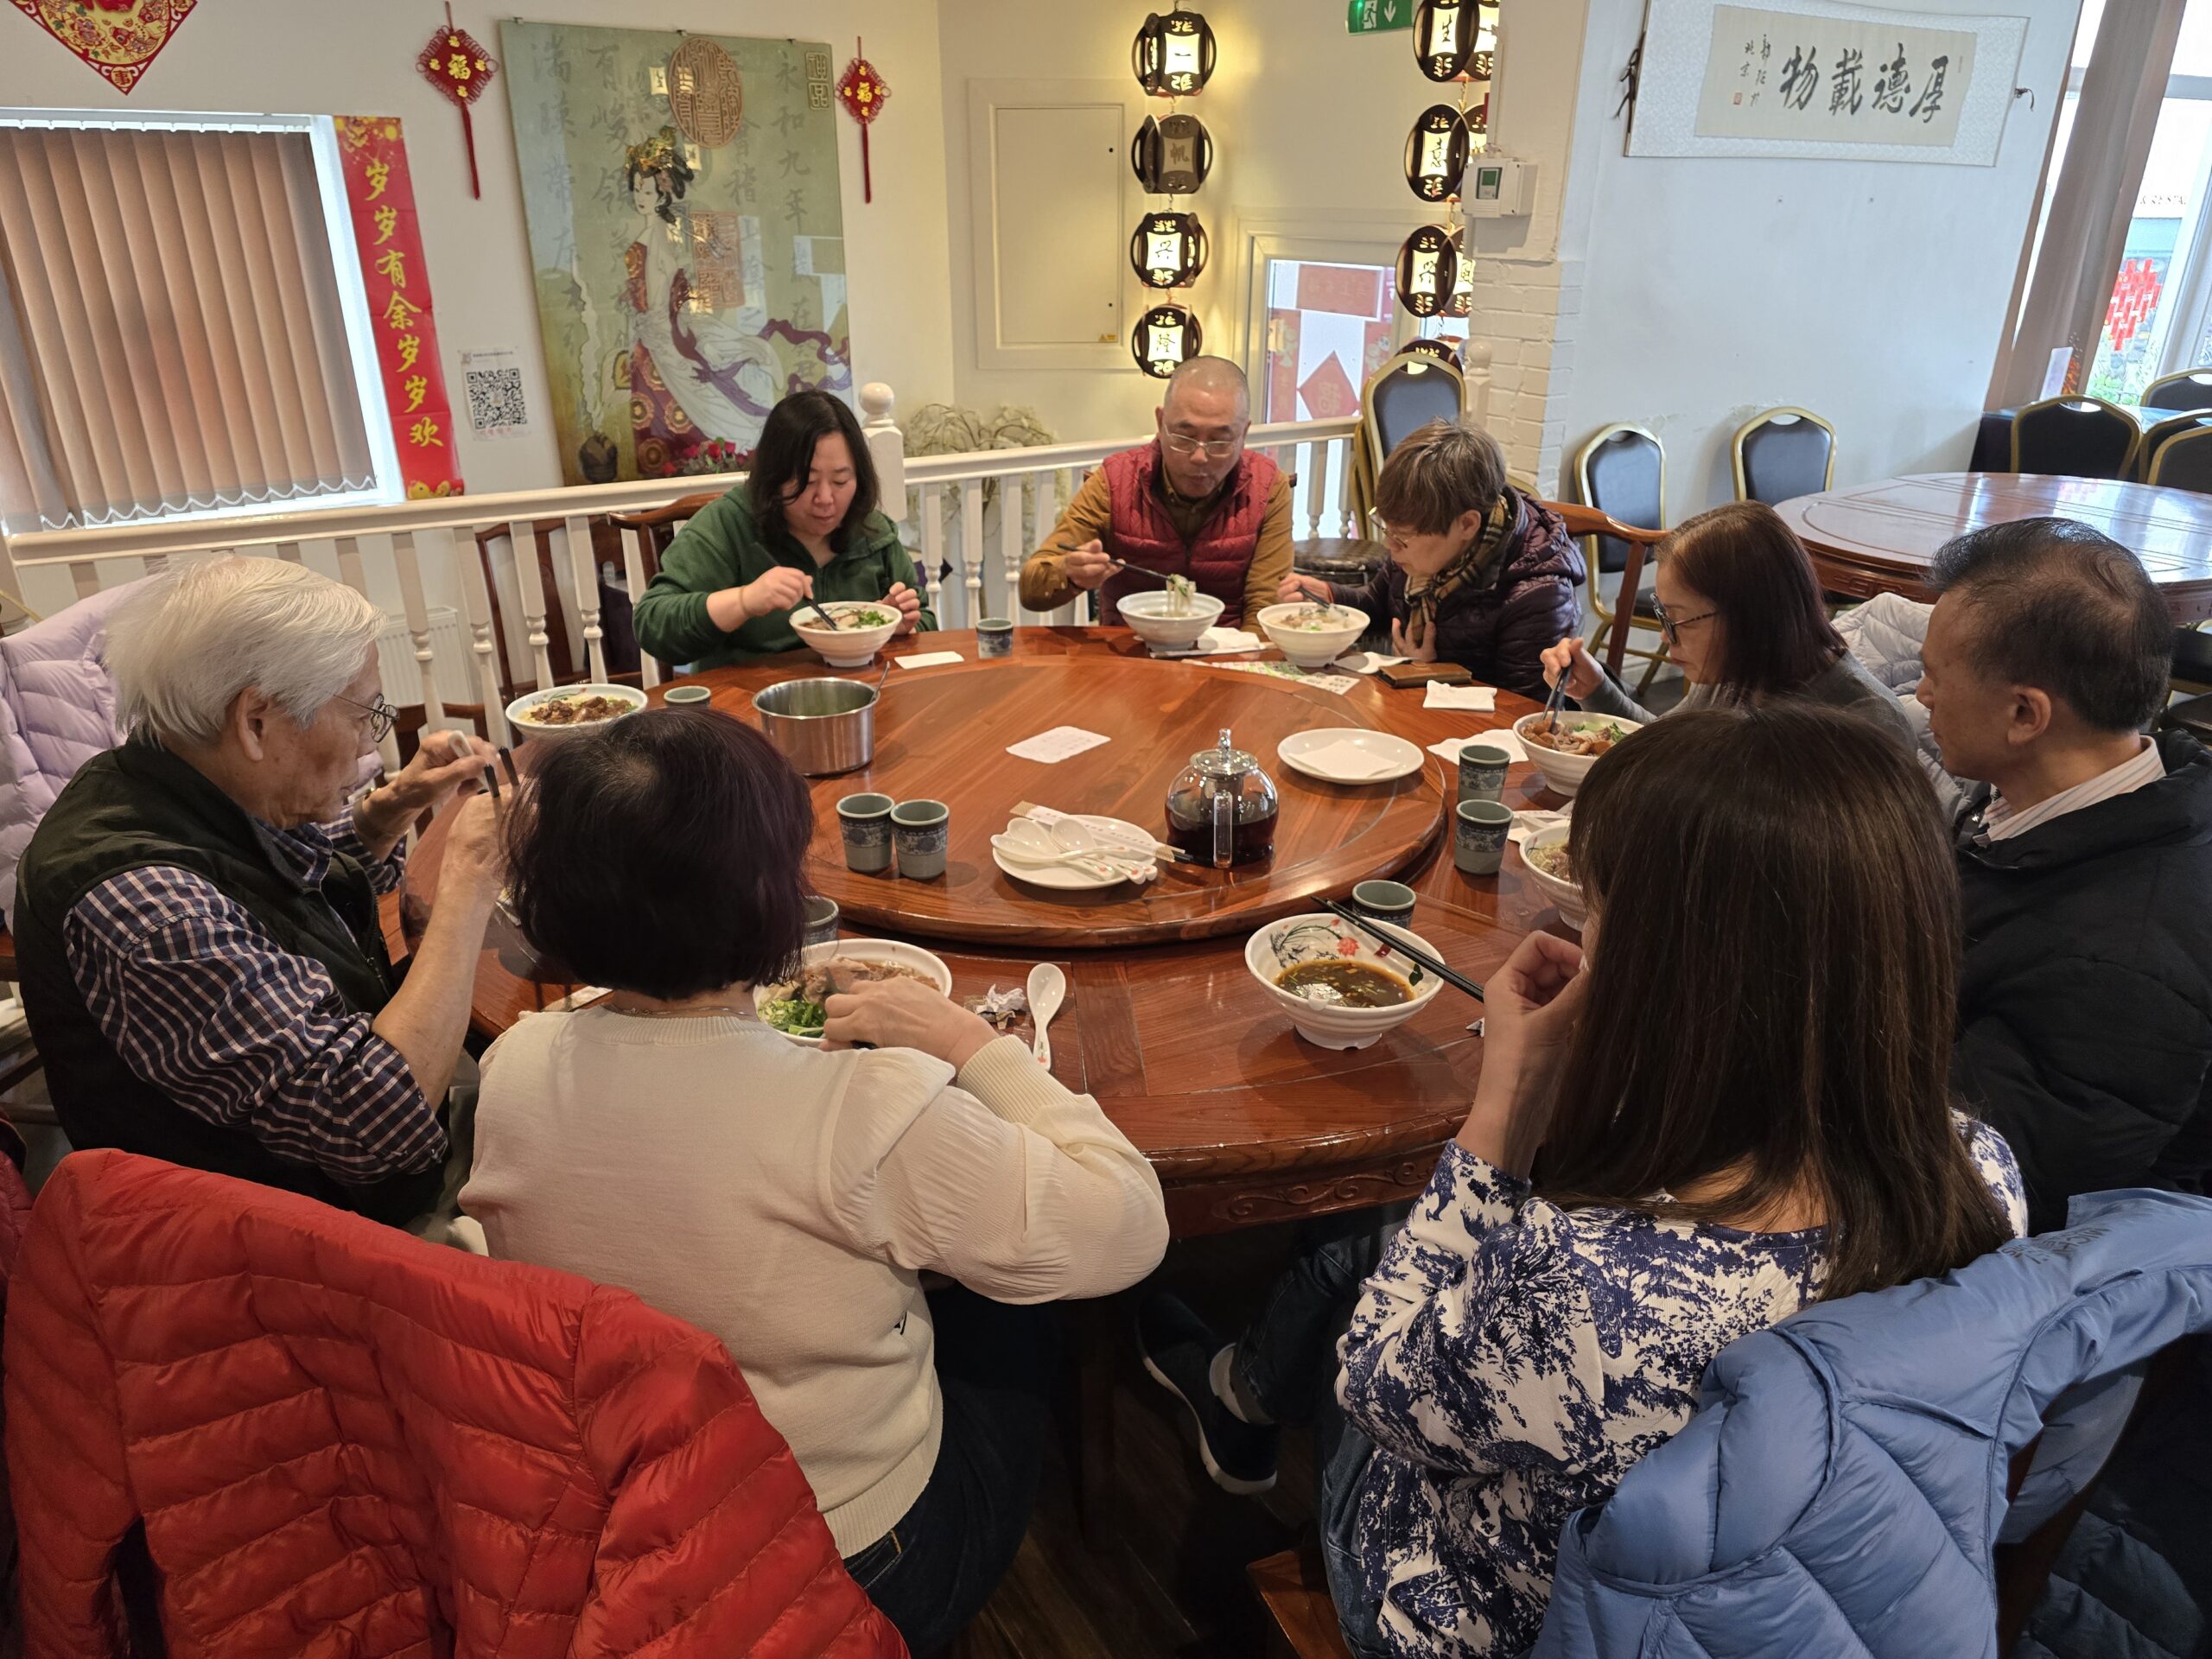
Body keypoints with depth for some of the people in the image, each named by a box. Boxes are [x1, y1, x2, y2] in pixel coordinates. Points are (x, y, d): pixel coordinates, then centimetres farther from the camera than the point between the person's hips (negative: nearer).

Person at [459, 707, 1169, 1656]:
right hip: (853, 1574, -5)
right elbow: (1127, 1228, -25)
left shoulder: (513, 1070, -17)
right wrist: (970, 1045, -17)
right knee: (1004, 1312, 23)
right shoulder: (864, 1115, -36)